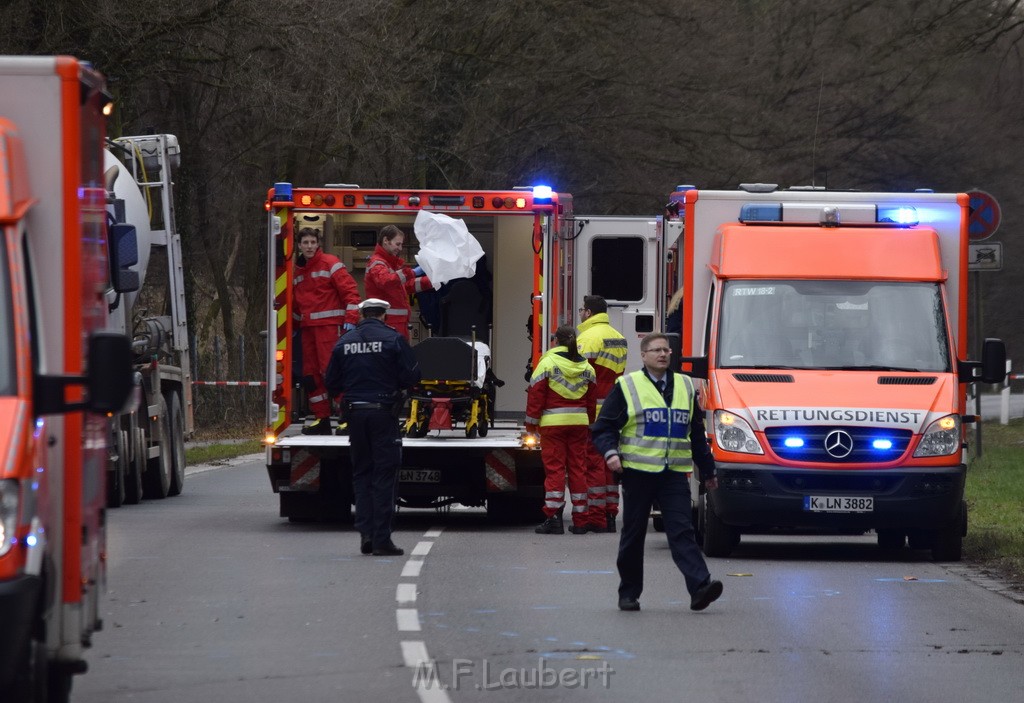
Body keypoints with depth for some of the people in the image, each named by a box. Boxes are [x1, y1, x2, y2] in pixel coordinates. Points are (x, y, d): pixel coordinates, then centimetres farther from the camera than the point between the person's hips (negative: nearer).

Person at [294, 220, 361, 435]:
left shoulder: (330, 264, -4)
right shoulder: (297, 271, 17)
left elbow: (350, 291, -8)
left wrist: (350, 320, -14)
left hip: (329, 325, -8)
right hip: (308, 327, 8)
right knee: (312, 374, 7)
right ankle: (322, 419, 14)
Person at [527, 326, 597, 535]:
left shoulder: (548, 363, -5)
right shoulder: (586, 367, 10)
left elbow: (536, 395, -6)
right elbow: (591, 400, 15)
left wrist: (531, 423, 1)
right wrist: (590, 424, 25)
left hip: (553, 423, -4)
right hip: (579, 422, 4)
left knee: (554, 468, -3)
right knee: (578, 468, 7)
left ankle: (553, 517, -9)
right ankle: (580, 521, 8)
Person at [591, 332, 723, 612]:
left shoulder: (685, 387, 15)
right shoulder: (627, 387, 2)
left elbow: (697, 433, 21)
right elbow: (603, 428, 2)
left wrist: (707, 471, 23)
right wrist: (610, 453, -17)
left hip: (674, 473, 2)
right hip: (638, 472, -2)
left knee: (681, 531, -10)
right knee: (633, 534, 6)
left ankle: (700, 588, -22)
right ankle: (629, 593, 16)